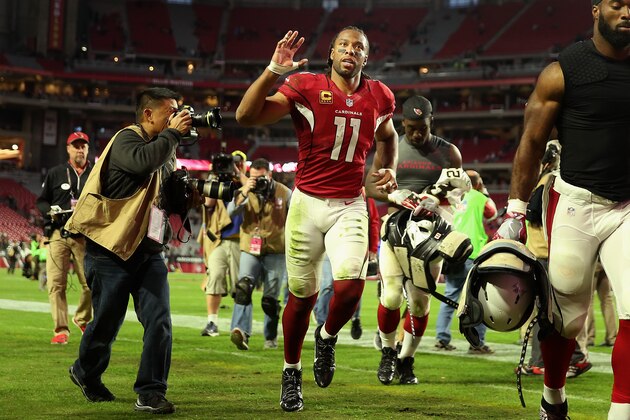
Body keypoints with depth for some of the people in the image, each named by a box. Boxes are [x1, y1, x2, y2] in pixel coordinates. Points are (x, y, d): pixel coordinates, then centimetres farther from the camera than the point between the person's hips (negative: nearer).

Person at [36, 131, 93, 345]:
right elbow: (41, 201, 13)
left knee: (90, 283, -2)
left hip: (86, 236, 0)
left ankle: (82, 319, 24)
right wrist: (50, 211, -9)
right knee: (56, 283, -8)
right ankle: (61, 330, -3)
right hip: (58, 234, 0)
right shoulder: (55, 173, 11)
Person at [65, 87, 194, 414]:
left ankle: (150, 393, -4)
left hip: (149, 251, 6)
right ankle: (86, 373, 32)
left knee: (159, 322, -9)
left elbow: (169, 202, 23)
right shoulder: (127, 139, -6)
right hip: (111, 250, -6)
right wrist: (173, 133, -16)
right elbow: (144, 161, -30)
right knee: (106, 323, 5)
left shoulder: (164, 150, 17)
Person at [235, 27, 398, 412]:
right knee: (302, 294, 6)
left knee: (350, 287, -18)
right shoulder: (307, 87, -8)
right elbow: (247, 116, -17)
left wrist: (389, 169, 10)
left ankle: (327, 339, 16)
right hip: (308, 203, -2)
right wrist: (275, 70, -26)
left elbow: (387, 135, 28)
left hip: (350, 207, 2)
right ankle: (292, 372, 29)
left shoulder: (379, 97, 5)